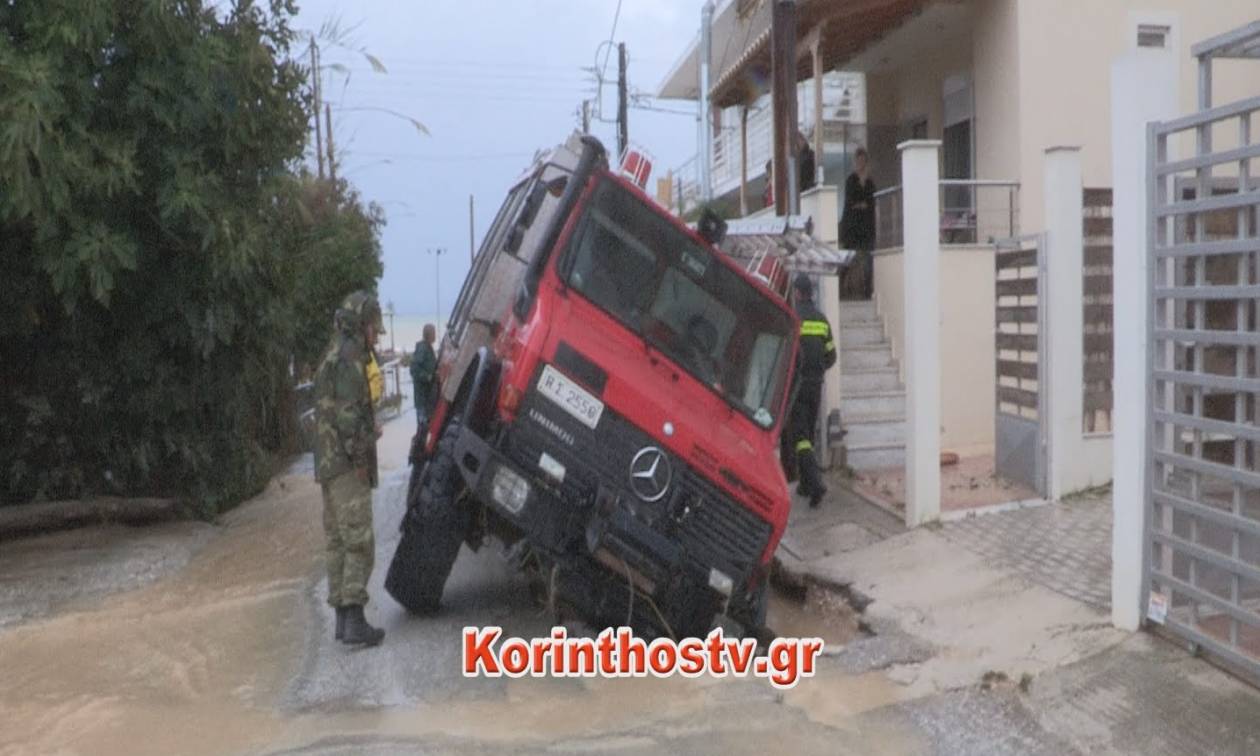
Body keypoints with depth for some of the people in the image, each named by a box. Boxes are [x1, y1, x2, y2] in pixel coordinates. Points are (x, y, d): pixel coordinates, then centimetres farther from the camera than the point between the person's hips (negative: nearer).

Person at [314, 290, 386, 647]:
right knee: (359, 541, -9)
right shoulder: (349, 355, -10)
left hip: (328, 462, 10)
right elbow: (347, 410, -19)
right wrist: (360, 457, -17)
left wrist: (367, 431, 25)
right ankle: (354, 620, -11)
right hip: (346, 465, -10)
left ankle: (343, 617, 15)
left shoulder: (331, 356, 21)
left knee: (338, 541, 10)